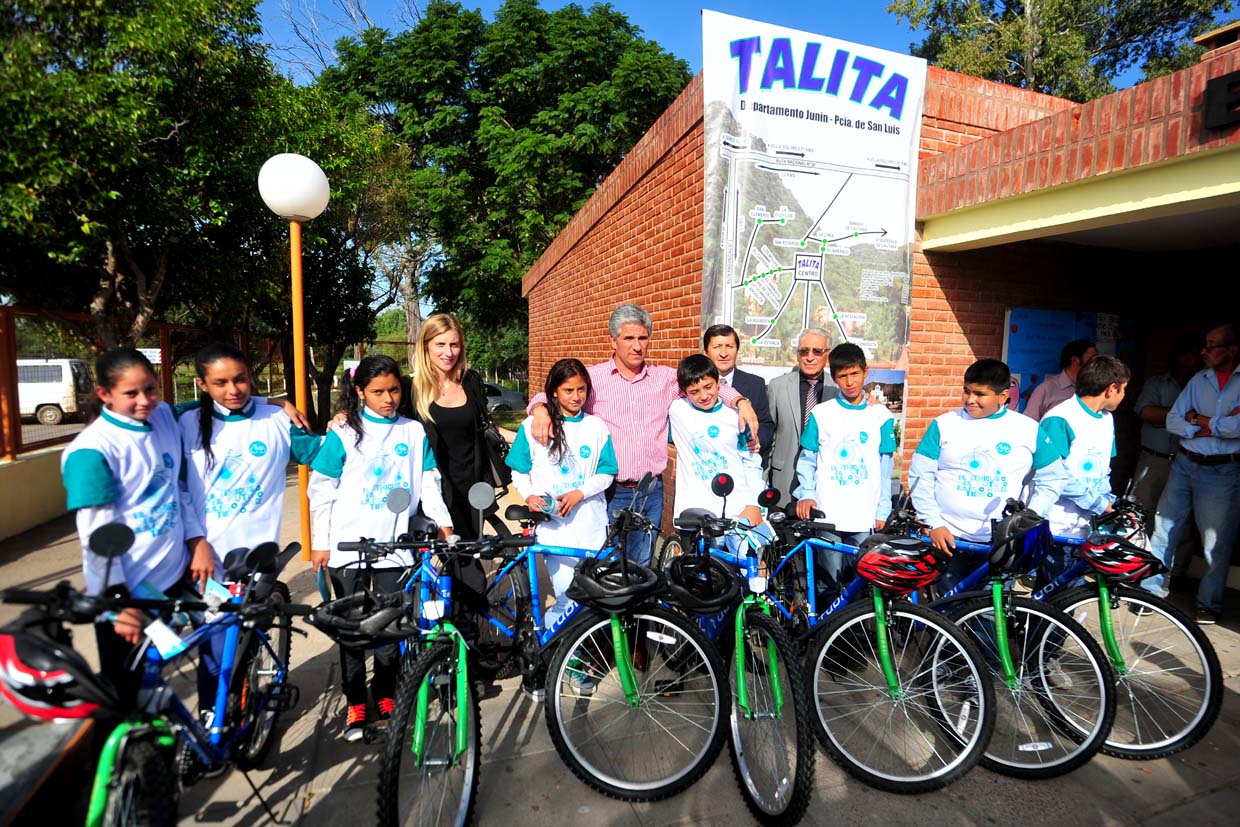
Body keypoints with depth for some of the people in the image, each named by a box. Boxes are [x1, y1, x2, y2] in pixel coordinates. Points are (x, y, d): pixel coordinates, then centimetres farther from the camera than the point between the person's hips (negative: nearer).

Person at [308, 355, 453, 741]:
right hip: (348, 547, -1)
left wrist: (443, 521, -8)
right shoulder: (343, 435, -3)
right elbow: (321, 491, 0)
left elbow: (428, 483, 4)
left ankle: (386, 697, 28)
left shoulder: (414, 432, 2)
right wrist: (320, 543, -2)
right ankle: (355, 704, 24)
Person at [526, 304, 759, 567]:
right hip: (611, 492, -2)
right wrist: (540, 409, -25)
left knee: (642, 566, 16)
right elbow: (550, 395, -2)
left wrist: (741, 402, -8)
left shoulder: (665, 377, 5)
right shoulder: (592, 377, -3)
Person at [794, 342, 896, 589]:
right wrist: (806, 494, -8)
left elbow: (885, 467, 8)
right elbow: (807, 460, 6)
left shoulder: (881, 416, 5)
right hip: (827, 516, -1)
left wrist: (882, 511, 5)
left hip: (865, 518, 1)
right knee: (829, 582, 5)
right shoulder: (821, 413, 3)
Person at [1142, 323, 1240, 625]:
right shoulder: (1199, 379, 7)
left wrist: (1200, 420, -8)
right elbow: (1172, 420, 5)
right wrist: (1213, 427, -9)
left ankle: (1209, 603, 23)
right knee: (1163, 529, 7)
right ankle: (1151, 589, 20)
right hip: (1185, 464, 4)